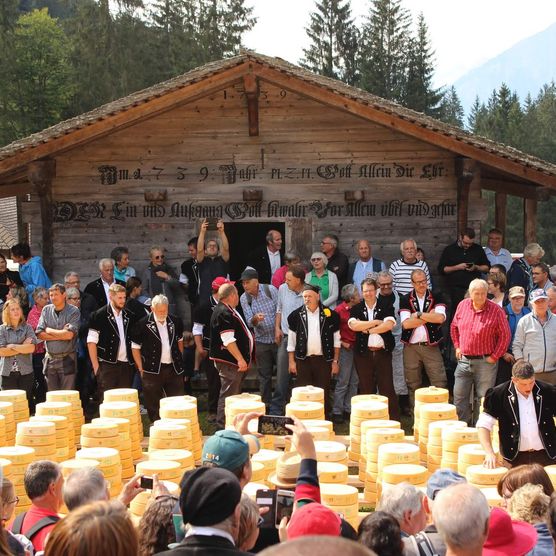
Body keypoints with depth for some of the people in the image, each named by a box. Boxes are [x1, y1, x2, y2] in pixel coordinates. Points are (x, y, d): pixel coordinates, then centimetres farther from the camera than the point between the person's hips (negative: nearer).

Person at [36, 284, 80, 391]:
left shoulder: (73, 311, -4)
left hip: (67, 359, -3)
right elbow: (39, 334, 0)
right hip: (50, 359, 3)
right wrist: (61, 335, -8)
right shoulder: (46, 310, 7)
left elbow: (69, 335, -16)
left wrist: (49, 330, -4)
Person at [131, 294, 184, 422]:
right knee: (153, 406, 3)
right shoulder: (143, 324, -8)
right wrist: (141, 369, -5)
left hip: (174, 368, 3)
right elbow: (135, 348, -1)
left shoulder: (175, 322, 4)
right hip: (153, 370, -3)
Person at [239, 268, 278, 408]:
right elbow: (249, 322, -8)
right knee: (264, 375, 7)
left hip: (278, 338, -2)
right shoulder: (244, 298, -3)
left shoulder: (270, 290, -7)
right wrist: (255, 319, -31)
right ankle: (266, 403, 16)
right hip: (261, 340, 2)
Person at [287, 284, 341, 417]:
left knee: (323, 393, 3)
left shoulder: (330, 315, 1)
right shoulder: (296, 315, 3)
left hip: (323, 360, -1)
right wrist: (291, 361, 3)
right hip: (303, 360, 1)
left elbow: (336, 340, 6)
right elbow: (291, 340, 7)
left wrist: (335, 361, 2)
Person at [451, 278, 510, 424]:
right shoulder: (462, 306, 3)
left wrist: (495, 357, -8)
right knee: (459, 397, 6)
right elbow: (454, 327, 18)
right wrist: (457, 346, 10)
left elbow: (505, 335, -6)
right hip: (464, 360, 4)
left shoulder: (496, 311, -11)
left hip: (485, 362, -4)